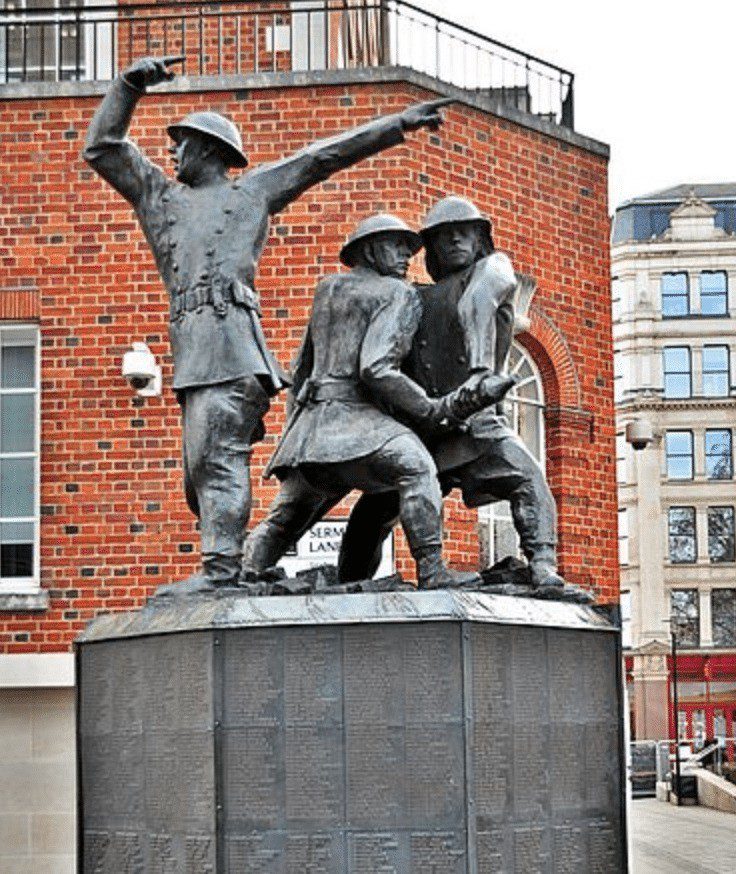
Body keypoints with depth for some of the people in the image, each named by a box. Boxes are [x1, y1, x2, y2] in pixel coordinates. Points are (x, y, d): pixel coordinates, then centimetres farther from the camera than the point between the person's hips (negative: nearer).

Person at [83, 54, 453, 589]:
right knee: (202, 473, 2)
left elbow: (327, 155, 21)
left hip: (229, 341, -6)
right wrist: (130, 85, 16)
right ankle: (236, 567, 4)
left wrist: (398, 125, 21)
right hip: (192, 350, 6)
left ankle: (222, 568, -26)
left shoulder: (253, 190, 19)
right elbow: (103, 148, 28)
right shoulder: (159, 197, 30)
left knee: (215, 454, -19)